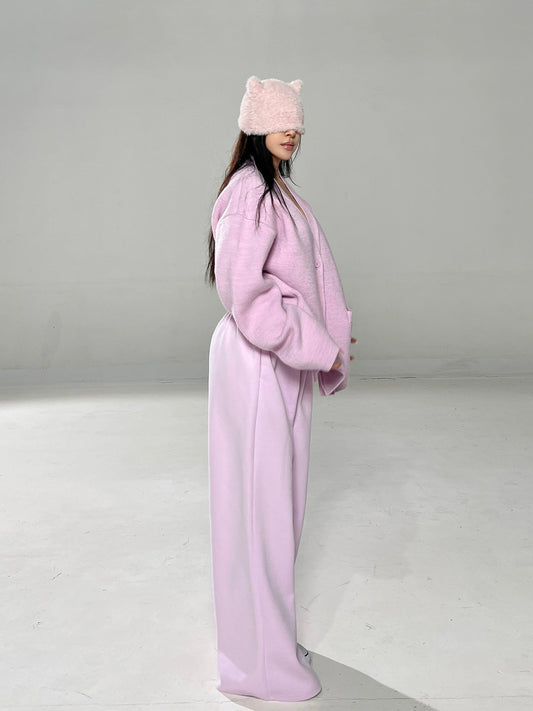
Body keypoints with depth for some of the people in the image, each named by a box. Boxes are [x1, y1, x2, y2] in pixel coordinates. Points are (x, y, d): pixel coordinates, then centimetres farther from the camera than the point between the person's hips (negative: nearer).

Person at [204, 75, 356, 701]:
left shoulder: (279, 192, 16)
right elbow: (243, 288, -23)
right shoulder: (248, 191, -15)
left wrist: (331, 334, 8)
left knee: (278, 499, 17)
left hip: (284, 360, 10)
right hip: (255, 361, -10)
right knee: (257, 501, -1)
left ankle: (268, 632, 33)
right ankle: (258, 662, 13)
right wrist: (314, 345, -20)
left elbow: (312, 270, 20)